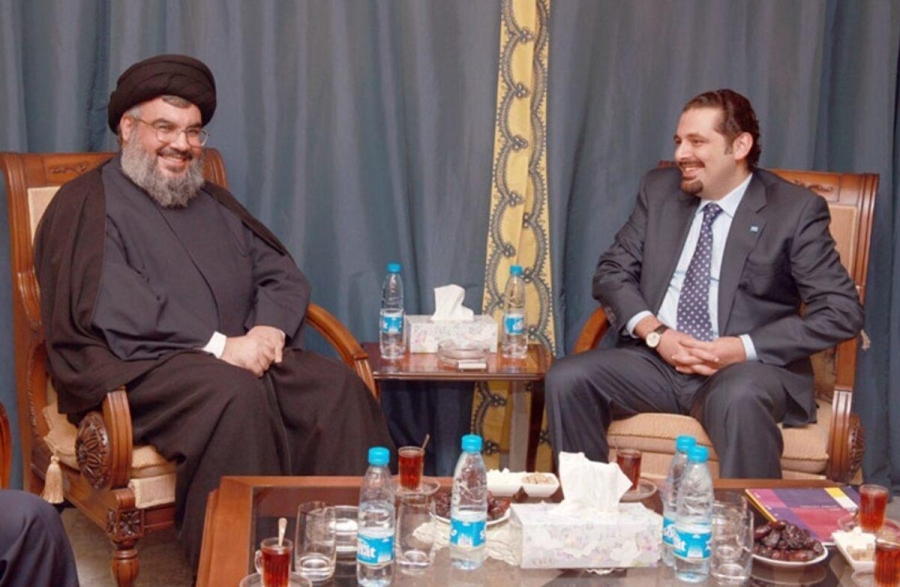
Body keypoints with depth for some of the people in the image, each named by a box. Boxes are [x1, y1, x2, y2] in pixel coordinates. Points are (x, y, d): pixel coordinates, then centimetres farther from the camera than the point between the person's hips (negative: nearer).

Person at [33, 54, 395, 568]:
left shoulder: (214, 202, 25)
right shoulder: (88, 204, 3)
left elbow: (281, 274, 18)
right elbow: (109, 306, -13)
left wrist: (270, 328, -6)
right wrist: (218, 346, -19)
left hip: (243, 357, 6)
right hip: (139, 368, -6)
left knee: (338, 385, -21)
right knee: (238, 394, -36)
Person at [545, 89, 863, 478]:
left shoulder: (795, 210, -2)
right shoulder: (659, 189, 11)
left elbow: (842, 311, -6)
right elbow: (612, 271, 11)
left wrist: (746, 348, -17)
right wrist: (655, 332, -9)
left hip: (748, 368, -4)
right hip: (657, 358, 4)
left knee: (739, 398, -38)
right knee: (567, 379, -21)